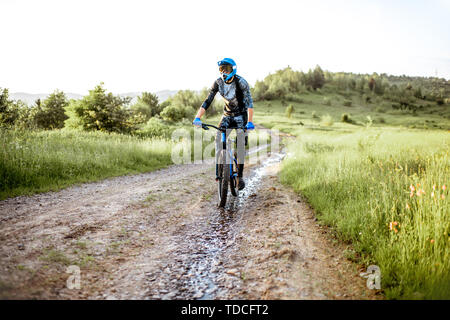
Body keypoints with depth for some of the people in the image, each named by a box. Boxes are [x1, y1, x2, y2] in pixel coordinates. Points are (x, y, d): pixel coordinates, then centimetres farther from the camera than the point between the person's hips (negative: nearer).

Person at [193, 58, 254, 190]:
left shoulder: (241, 82, -21)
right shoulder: (218, 83, -10)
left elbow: (249, 102, -28)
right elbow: (207, 101, -12)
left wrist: (250, 122, -41)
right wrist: (197, 118, -25)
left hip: (241, 115, -3)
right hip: (227, 115, 3)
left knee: (240, 142, -16)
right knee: (218, 138, -17)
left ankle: (240, 175, -7)